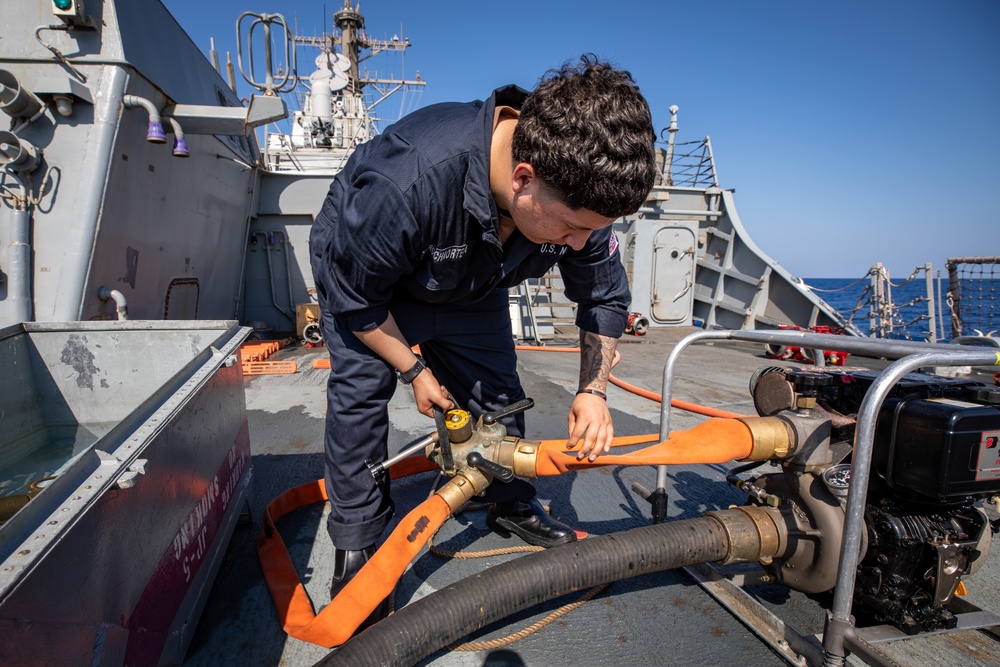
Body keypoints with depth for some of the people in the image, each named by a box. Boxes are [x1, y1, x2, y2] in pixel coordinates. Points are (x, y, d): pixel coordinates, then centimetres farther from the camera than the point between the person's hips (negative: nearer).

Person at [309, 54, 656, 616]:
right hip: (360, 270, -4)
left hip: (472, 288, 4)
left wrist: (594, 390, -12)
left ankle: (512, 505, 27)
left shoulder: (576, 190, -28)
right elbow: (354, 294, -26)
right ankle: (355, 544, 5)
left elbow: (606, 296, -9)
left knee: (498, 389, 4)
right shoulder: (407, 181, -45)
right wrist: (414, 369, -15)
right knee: (361, 392, -13)